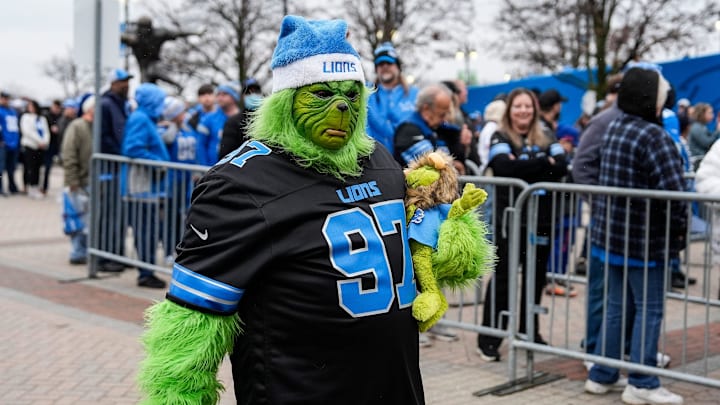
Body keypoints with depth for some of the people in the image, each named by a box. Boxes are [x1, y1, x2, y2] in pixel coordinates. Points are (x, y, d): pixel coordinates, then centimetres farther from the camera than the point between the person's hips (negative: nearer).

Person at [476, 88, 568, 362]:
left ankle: (529, 331, 26)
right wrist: (543, 163, -12)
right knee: (502, 277, -5)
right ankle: (488, 341, -1)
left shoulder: (546, 140, 13)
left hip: (540, 218, 4)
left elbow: (561, 167, -5)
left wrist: (523, 166, -14)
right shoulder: (500, 138, 2)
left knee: (535, 277, 11)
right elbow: (505, 168, -19)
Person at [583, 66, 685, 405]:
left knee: (618, 306, 16)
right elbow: (672, 189, -21)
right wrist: (679, 230, -8)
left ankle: (602, 376, 21)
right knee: (649, 310, 1)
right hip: (645, 238, -8)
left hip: (611, 234, 8)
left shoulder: (614, 129, 10)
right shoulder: (652, 135, -17)